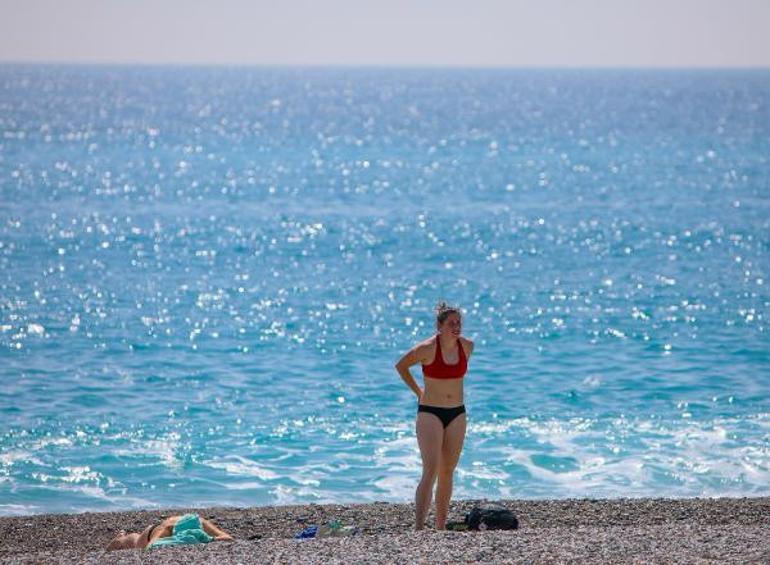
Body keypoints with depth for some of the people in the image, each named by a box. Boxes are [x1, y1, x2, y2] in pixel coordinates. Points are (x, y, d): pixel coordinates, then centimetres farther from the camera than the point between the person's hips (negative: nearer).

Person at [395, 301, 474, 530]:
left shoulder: (467, 346, -2)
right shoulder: (427, 348, -16)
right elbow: (401, 366, 0)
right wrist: (418, 392, 2)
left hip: (457, 414, 5)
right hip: (430, 413, -5)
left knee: (447, 473, 11)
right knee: (430, 472, -16)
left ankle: (441, 527, 20)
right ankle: (418, 528, -20)